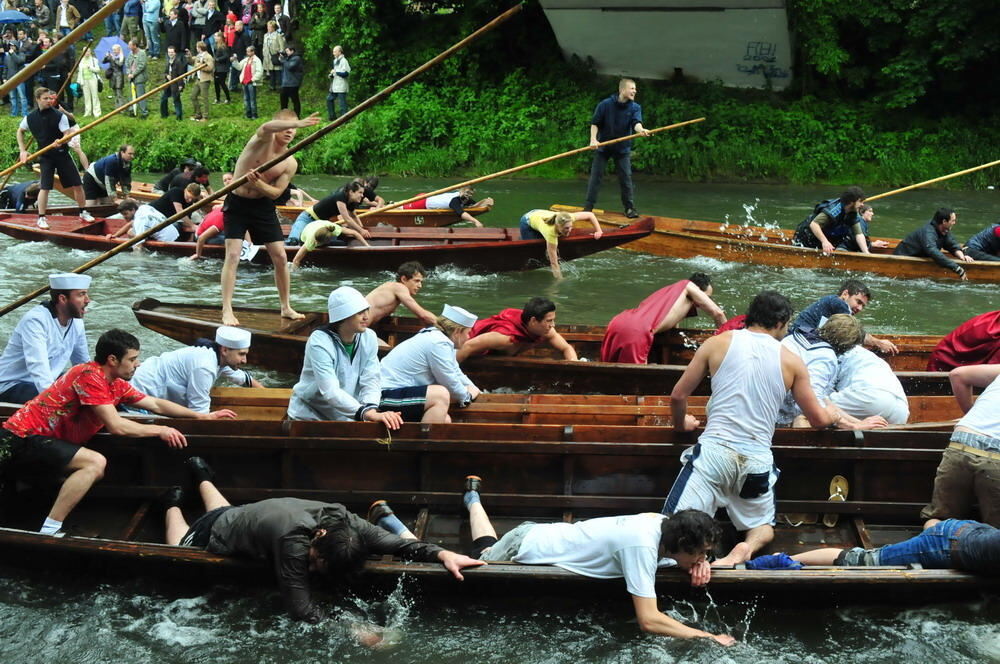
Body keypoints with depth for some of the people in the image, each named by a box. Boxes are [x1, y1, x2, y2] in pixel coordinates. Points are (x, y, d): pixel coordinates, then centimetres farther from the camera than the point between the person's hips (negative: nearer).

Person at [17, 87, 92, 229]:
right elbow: (20, 131, 16)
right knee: (44, 187, -9)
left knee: (76, 184, 1)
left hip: (62, 154, 0)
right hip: (45, 157, 0)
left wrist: (60, 141, -35)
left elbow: (68, 135, -12)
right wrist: (23, 150, 8)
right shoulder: (30, 118, -2)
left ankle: (83, 212, 19)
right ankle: (41, 218, 2)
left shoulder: (59, 115, -8)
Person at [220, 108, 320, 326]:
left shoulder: (291, 164, -5)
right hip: (237, 204, -4)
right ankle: (227, 311, -10)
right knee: (233, 255, -13)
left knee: (280, 257, 2)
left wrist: (258, 184, -28)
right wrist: (298, 122, -55)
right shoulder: (262, 140, -16)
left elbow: (276, 192, -7)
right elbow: (266, 127, -41)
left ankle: (286, 307, 17)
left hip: (263, 206, 4)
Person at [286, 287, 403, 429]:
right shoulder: (320, 342, -20)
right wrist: (365, 412, -44)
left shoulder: (369, 338, -4)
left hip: (346, 418, 4)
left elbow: (371, 380, -10)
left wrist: (371, 410, -31)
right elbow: (330, 391, -31)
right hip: (310, 416, -4)